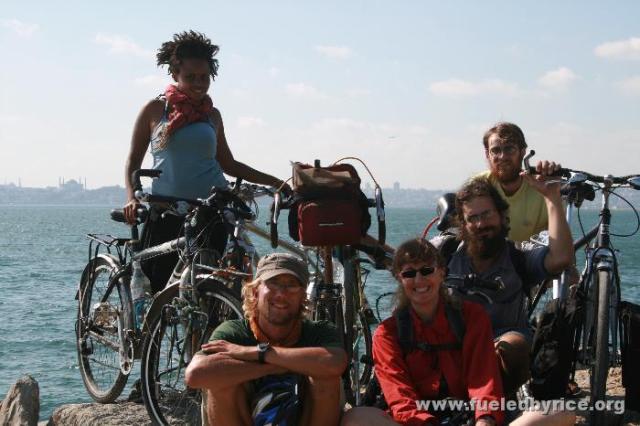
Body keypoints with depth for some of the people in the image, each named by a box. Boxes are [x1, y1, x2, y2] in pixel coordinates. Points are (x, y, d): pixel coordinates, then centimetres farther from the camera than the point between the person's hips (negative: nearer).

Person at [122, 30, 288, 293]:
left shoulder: (212, 115, 14)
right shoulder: (155, 109, 6)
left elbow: (227, 163, 23)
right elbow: (134, 160, 10)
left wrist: (272, 182, 17)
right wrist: (131, 197, -7)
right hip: (166, 212, -2)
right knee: (155, 289, -7)